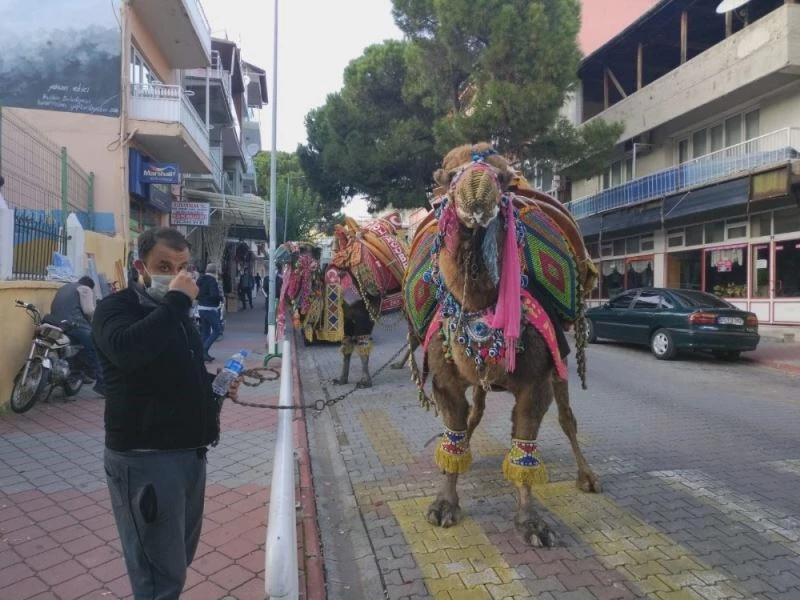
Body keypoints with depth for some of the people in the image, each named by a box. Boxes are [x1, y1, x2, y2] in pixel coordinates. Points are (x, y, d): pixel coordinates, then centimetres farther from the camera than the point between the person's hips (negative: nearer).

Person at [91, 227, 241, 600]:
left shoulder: (175, 311, 15)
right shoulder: (116, 307, -10)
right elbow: (127, 350, -34)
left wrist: (215, 384, 8)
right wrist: (177, 301, -28)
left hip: (189, 451, 8)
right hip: (144, 458, -8)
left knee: (180, 555, 21)